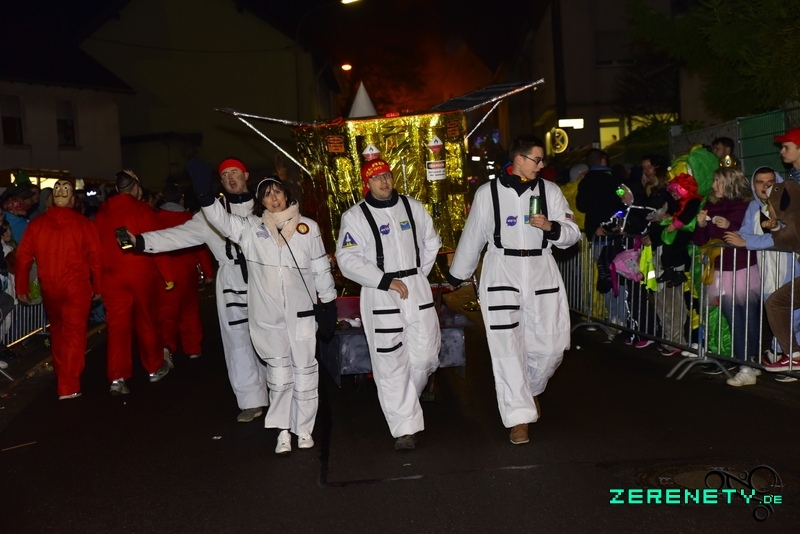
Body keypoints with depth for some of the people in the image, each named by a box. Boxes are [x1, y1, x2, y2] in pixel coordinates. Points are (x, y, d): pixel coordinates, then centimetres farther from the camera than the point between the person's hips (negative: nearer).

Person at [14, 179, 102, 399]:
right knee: (74, 333, 1)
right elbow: (95, 256, -10)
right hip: (76, 287, -3)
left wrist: (22, 287, 5)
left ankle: (61, 376, 39)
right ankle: (68, 387, -6)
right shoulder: (82, 223, -8)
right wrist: (98, 286, 1)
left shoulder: (37, 223, -2)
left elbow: (23, 256, -3)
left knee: (57, 330, 22)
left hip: (49, 287, 3)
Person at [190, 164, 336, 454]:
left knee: (305, 371, 6)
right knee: (278, 373, 7)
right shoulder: (249, 228, 1)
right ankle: (283, 431, 16)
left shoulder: (307, 227, 2)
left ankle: (304, 429, 20)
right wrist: (205, 194, -31)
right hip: (267, 315, 0)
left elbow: (321, 269, 6)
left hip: (301, 313, 0)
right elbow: (221, 219, -14)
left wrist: (330, 305, 6)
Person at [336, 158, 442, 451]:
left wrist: (419, 274, 12)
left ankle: (406, 401, 34)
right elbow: (347, 260, -11)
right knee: (391, 364, -6)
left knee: (426, 355, 5)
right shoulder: (355, 217, -4)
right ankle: (405, 428, 1)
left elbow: (431, 242, 21)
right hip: (380, 295, -4)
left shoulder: (413, 207, 9)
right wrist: (387, 281, -15)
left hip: (418, 289, 4)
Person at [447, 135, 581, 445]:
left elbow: (572, 234, 6)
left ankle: (531, 389, 36)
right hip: (501, 273, -2)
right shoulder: (488, 193, 0)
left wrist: (550, 226, -15)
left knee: (550, 346, 4)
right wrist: (457, 276, 17)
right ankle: (518, 419, -1)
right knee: (507, 347, -8)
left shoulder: (549, 191, 6)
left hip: (542, 273, 3)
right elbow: (472, 238, 9)